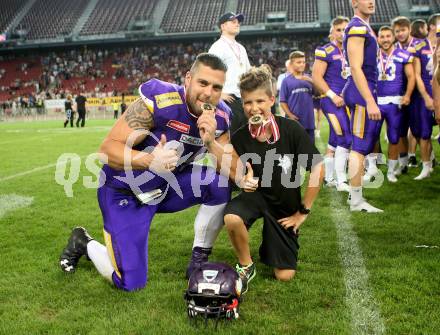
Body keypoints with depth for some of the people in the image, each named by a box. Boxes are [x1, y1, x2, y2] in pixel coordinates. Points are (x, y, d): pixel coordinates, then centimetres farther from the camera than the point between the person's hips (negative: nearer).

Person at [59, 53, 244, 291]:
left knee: (220, 184, -20)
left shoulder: (220, 117, -10)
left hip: (167, 186, 5)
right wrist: (149, 160, -46)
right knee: (131, 283, -6)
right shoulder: (159, 100, -28)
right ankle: (84, 243, 24)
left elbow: (235, 172, -16)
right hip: (124, 192, -5)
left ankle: (199, 261, 1)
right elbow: (108, 148, -28)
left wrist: (211, 142, -33)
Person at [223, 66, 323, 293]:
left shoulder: (292, 130, -21)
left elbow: (318, 169, -16)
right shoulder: (239, 139, -16)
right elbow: (240, 177, -6)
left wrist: (303, 211, -11)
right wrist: (245, 181, -32)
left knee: (285, 276, 0)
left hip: (286, 206, 0)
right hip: (256, 195, 0)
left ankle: (269, 247, 36)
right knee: (232, 218, -36)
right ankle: (246, 267, -5)